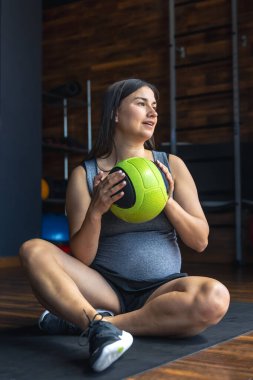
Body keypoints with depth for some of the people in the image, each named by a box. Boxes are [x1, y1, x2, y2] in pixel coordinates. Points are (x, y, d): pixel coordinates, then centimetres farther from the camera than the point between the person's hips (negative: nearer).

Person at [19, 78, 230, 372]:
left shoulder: (171, 165, 4)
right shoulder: (84, 175, 0)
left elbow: (200, 241, 4)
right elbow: (81, 258, -2)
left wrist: (167, 202, -13)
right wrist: (96, 211, -20)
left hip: (161, 290, 1)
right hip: (105, 290, 0)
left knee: (214, 297, -32)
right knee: (33, 250, -21)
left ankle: (80, 318, -24)